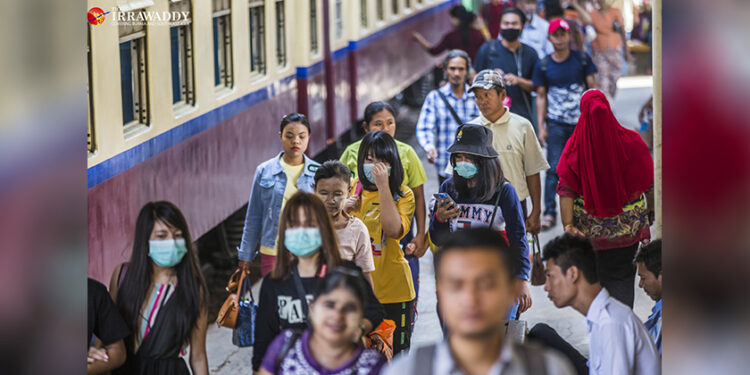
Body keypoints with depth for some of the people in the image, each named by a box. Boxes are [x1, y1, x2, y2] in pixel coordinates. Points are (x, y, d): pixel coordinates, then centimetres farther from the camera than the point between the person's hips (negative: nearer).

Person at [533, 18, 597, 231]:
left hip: (581, 123, 1)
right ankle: (549, 213, -5)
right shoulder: (543, 66, 2)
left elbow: (592, 89, 6)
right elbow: (541, 97, 5)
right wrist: (541, 127, 0)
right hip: (556, 124, -1)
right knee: (554, 168, -7)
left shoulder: (582, 60, 2)